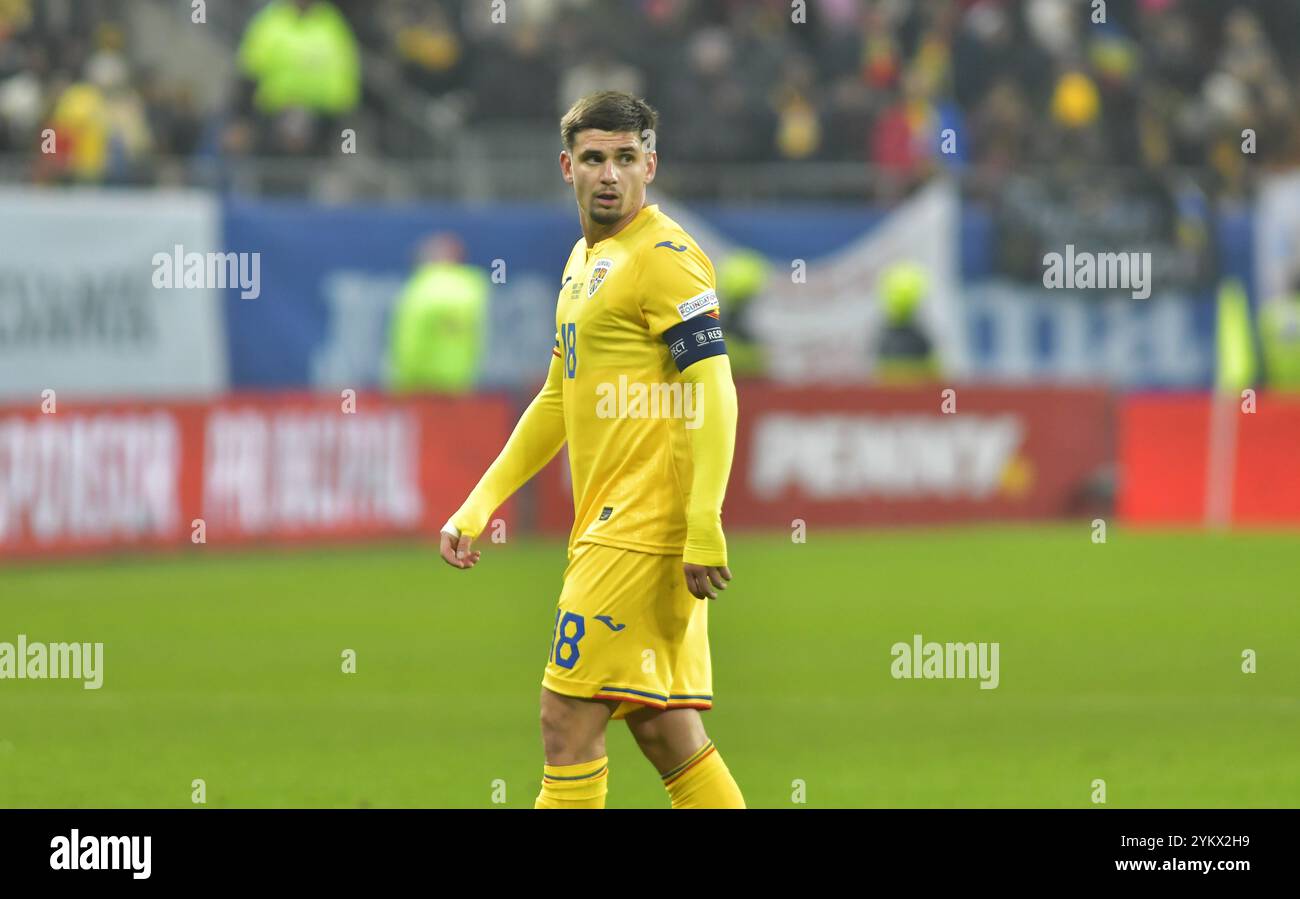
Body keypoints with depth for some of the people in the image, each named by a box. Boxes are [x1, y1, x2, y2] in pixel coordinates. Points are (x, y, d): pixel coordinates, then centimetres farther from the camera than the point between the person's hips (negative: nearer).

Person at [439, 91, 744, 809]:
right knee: (664, 731, 7)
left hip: (642, 531, -9)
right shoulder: (585, 260, 19)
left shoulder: (664, 257, -9)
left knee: (568, 716, -8)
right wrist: (480, 504, 24)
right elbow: (558, 400, 29)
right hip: (607, 528, 9)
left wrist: (703, 531, -24)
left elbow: (712, 397, -17)